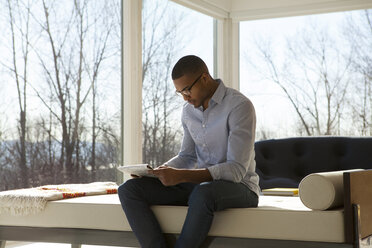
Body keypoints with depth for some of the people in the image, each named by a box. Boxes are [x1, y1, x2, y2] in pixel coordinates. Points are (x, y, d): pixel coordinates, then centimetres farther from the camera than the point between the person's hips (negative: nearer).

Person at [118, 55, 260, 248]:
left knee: (202, 194, -43)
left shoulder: (240, 106, -15)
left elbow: (237, 169, -21)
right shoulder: (188, 111, 9)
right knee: (129, 189, -12)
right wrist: (160, 171, -3)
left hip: (238, 186, -7)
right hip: (199, 183, 7)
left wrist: (181, 176, -29)